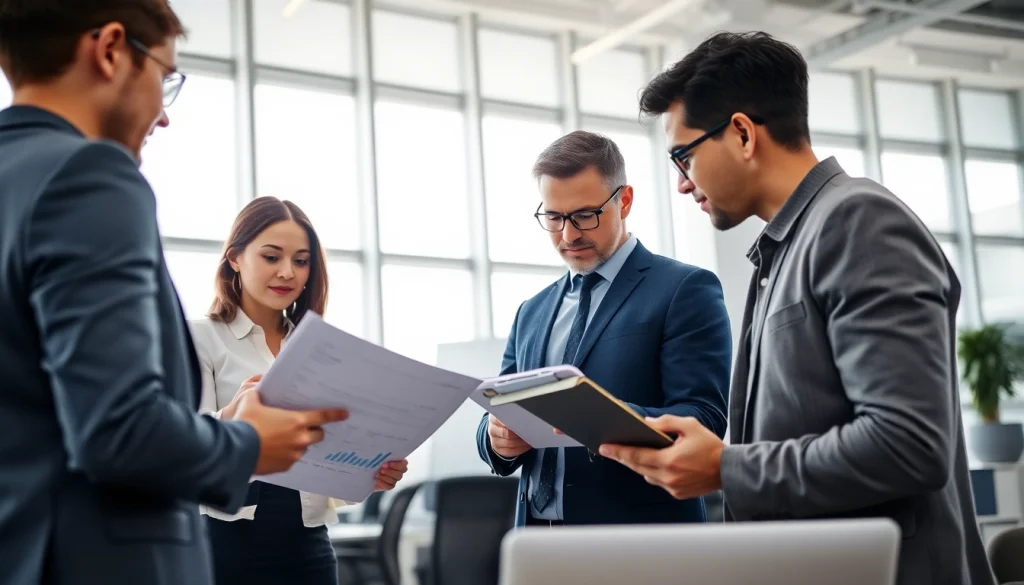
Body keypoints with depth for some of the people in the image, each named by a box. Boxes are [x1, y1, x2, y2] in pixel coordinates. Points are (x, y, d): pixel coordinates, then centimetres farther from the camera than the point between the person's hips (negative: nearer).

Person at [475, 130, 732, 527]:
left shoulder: (685, 290, -3)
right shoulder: (531, 314, 15)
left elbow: (704, 420, -12)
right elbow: (498, 418, 14)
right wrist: (499, 437, -8)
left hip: (639, 544, -6)